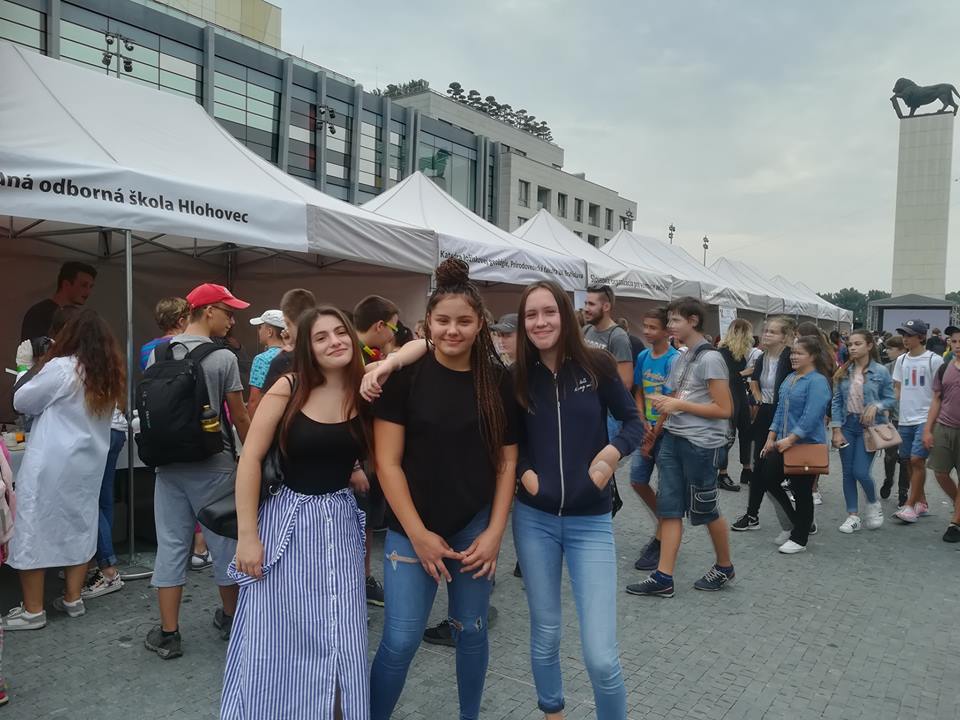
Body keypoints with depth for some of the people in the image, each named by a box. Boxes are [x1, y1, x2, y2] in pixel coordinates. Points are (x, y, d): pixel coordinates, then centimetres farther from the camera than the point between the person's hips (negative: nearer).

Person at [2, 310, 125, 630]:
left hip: (50, 464, -6)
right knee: (79, 527, 14)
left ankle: (32, 611, 8)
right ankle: (73, 599, 22)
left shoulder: (61, 368, -14)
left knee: (34, 530, 3)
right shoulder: (110, 376, 6)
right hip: (88, 464, 7)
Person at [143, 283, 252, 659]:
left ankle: (168, 633, 14)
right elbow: (240, 419, -7)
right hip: (213, 465, -4)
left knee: (171, 545, 9)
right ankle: (230, 618, 28)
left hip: (168, 464, 4)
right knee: (223, 541, 12)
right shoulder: (223, 358, -12)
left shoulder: (157, 355, 3)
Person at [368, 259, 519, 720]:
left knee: (471, 630, 14)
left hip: (476, 527, 2)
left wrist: (495, 532, -2)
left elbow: (507, 461, 4)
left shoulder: (498, 381, -1)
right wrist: (418, 534, -11)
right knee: (401, 640, -1)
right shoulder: (405, 376, -9)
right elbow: (387, 463, -9)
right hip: (413, 528, -2)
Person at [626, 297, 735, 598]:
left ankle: (725, 567, 29)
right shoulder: (680, 359, 12)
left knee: (705, 510, 7)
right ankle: (663, 577, 6)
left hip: (700, 443, -7)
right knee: (669, 507, 3)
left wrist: (679, 404, -17)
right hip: (673, 439, 7)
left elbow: (724, 409, -15)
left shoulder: (710, 359, -12)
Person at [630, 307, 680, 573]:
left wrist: (655, 434, -14)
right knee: (637, 480, 11)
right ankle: (663, 525, 32)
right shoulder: (643, 357, 5)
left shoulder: (674, 359, -15)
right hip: (647, 429, 7)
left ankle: (661, 541, 15)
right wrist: (643, 423, -3)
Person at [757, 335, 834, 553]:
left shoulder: (817, 381, -15)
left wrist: (791, 439, -27)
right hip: (783, 443, 8)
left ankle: (799, 538, 19)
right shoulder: (790, 378, 10)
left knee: (802, 491, 4)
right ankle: (794, 524, 27)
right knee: (768, 479, 9)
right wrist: (771, 437, 9)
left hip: (806, 445, -8)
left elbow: (811, 416, -24)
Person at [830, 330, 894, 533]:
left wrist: (876, 406, -19)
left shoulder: (880, 372, -5)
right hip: (847, 425, 4)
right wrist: (836, 430, -3)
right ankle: (853, 516, 17)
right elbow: (836, 401, 3)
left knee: (861, 472, -9)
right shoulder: (843, 372, 3)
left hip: (869, 427, -3)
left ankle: (873, 504, 22)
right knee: (848, 472, 6)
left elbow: (891, 400, 1)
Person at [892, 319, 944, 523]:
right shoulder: (901, 360, 9)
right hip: (905, 419, 6)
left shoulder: (934, 360, -5)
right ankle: (922, 503, 23)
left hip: (925, 418, -6)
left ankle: (910, 505, -4)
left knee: (917, 460, -11)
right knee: (909, 462, 10)